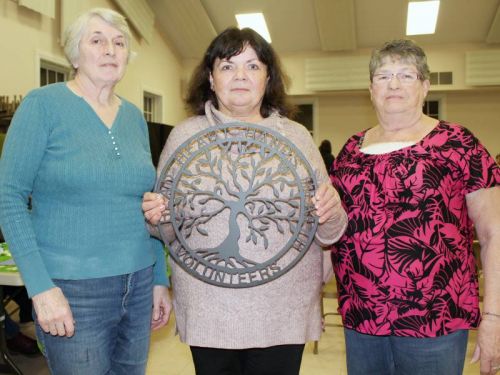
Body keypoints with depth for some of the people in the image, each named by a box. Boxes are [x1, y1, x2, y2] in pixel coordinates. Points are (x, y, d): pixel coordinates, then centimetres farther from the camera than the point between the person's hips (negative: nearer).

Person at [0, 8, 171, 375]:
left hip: (139, 286, 5)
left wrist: (160, 279, 11)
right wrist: (41, 286, -16)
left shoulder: (135, 116, 8)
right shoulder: (44, 104, -7)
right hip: (72, 290, -5)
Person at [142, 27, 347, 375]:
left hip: (283, 312, 1)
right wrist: (158, 218, -13)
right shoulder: (185, 135, 3)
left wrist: (331, 215, -14)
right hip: (207, 310, 0)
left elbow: (327, 231, 7)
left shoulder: (297, 136, 4)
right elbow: (167, 226, 9)